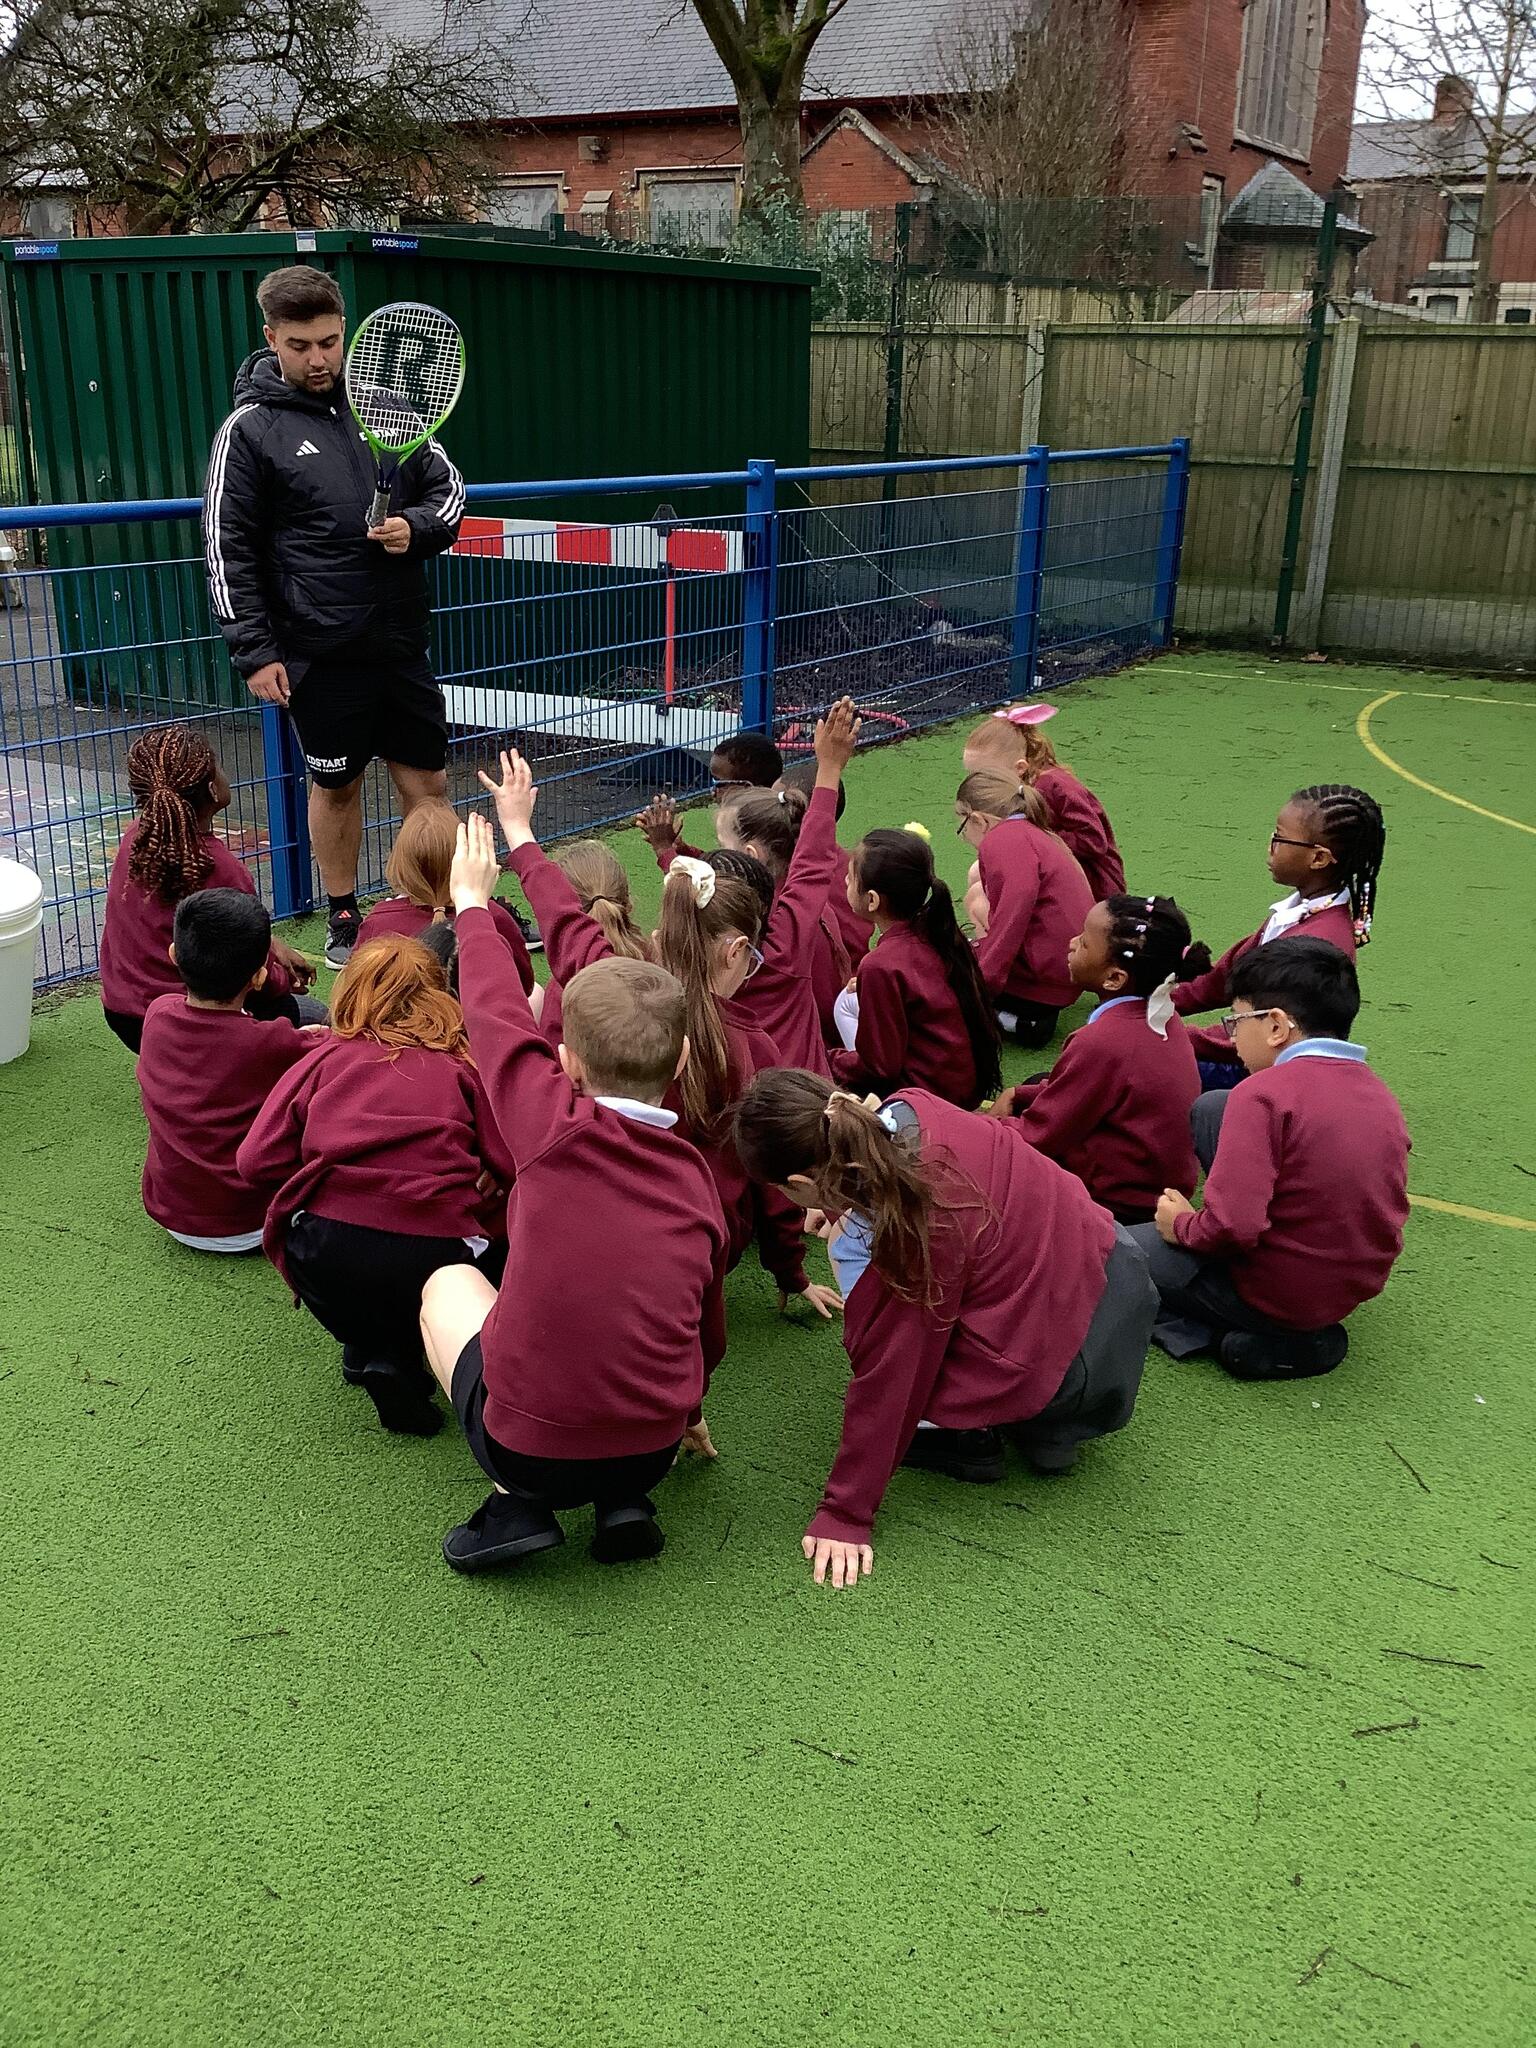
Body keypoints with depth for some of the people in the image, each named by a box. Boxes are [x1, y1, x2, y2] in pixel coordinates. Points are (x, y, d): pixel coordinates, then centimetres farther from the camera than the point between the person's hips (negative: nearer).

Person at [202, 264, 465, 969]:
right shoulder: (250, 429, -4)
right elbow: (228, 549, -5)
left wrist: (417, 528, -9)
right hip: (320, 651, -3)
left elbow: (449, 488, 13)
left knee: (425, 778, 9)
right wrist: (254, 651, -10)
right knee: (335, 784, 9)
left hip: (401, 639, 3)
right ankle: (344, 920, 25)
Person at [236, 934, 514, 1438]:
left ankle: (366, 1346, 17)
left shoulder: (326, 1056, 15)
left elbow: (257, 1163, 8)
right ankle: (399, 1358, 8)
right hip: (434, 1260, -2)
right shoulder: (464, 1063, 13)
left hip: (324, 1263, 3)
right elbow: (514, 1166, 2)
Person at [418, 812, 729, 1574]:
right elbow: (707, 1335, 10)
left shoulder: (557, 1129, -14)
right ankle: (624, 1498, 13)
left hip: (525, 1447, -3)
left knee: (450, 1282, 25)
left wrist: (472, 902, 20)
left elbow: (496, 1013, 2)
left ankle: (520, 1501, 9)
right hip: (653, 1447, 4)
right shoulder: (697, 1178, -1)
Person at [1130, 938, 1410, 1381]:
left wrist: (1182, 1225, -7)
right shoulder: (1380, 1094, 1)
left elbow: (1232, 1227, -30)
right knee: (1210, 1109, 13)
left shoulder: (1264, 1093, -23)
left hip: (1277, 1296, -7)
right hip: (1357, 1287, 7)